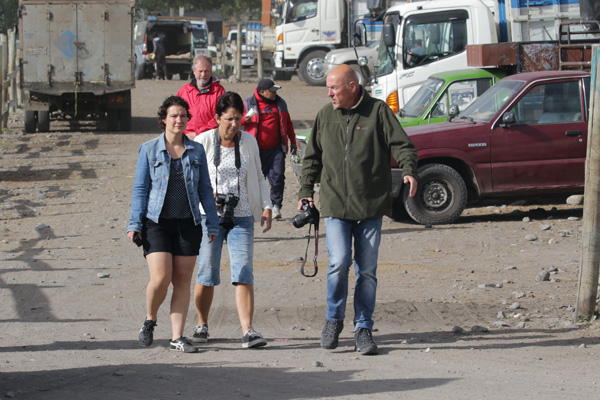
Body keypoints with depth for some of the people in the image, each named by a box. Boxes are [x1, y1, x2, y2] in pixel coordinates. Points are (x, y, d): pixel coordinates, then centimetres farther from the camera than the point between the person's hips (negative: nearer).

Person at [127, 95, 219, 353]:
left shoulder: (196, 151, 9)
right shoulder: (149, 150, 3)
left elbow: (205, 189, 13)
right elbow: (140, 189, 3)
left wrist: (212, 223, 8)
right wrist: (135, 224, -4)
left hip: (188, 225, 3)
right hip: (157, 224, -2)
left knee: (183, 281, 2)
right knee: (160, 279, -13)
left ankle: (177, 337, 8)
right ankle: (150, 320, 14)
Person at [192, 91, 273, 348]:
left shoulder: (249, 142, 8)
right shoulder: (203, 142, -1)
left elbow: (258, 178, 18)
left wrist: (266, 206, 7)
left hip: (241, 218, 2)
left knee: (243, 274, -10)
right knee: (207, 276, 2)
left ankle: (248, 331, -15)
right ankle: (202, 325, 22)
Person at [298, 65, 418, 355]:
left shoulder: (378, 111, 0)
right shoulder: (325, 116, 10)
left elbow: (401, 144, -4)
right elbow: (312, 157, 18)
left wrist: (409, 170, -23)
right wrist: (306, 190, 10)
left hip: (371, 206, -1)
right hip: (335, 205, 1)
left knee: (367, 269, 3)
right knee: (339, 262, -12)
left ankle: (363, 329, 13)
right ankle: (334, 320, 9)